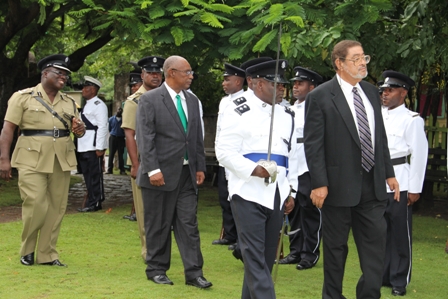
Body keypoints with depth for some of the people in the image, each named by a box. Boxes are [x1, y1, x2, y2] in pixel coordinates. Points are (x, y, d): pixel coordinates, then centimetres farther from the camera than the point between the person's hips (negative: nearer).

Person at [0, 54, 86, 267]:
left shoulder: (69, 103, 14)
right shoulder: (23, 97, 0)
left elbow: (77, 130, 23)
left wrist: (80, 129, -2)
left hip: (61, 162, 5)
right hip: (32, 161, -5)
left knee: (56, 209, 3)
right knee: (35, 206, -11)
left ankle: (47, 254, 13)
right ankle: (27, 251, 10)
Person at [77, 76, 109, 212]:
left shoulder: (98, 105, -11)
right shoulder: (86, 105, 19)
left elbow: (102, 127, -17)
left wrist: (100, 148, -20)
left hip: (94, 147, -10)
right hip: (84, 147, 10)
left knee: (95, 176, -4)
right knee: (87, 175, 13)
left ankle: (95, 204, 0)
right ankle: (91, 201, 20)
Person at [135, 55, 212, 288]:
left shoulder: (192, 101, 12)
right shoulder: (150, 100, -7)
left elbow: (198, 138, 15)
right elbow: (145, 138, -12)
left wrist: (200, 167, 9)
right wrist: (153, 169, -18)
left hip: (187, 173, 5)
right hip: (160, 174, -5)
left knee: (189, 224, 3)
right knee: (158, 225, 5)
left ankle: (193, 273, 5)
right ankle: (156, 269, 17)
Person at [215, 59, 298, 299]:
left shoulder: (287, 116, 14)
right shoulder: (239, 114, -5)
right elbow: (224, 151, -10)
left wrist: (290, 191, 15)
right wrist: (253, 169, -22)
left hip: (277, 194, 6)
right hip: (248, 193, -6)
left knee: (267, 255, 10)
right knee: (255, 255, -9)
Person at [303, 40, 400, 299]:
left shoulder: (371, 93, 10)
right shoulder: (320, 97, -9)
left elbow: (381, 137, 15)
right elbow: (313, 145, -11)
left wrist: (389, 173, 11)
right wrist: (319, 184, -16)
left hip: (372, 186, 5)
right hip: (339, 186, -5)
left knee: (376, 242, 5)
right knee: (336, 247, 8)